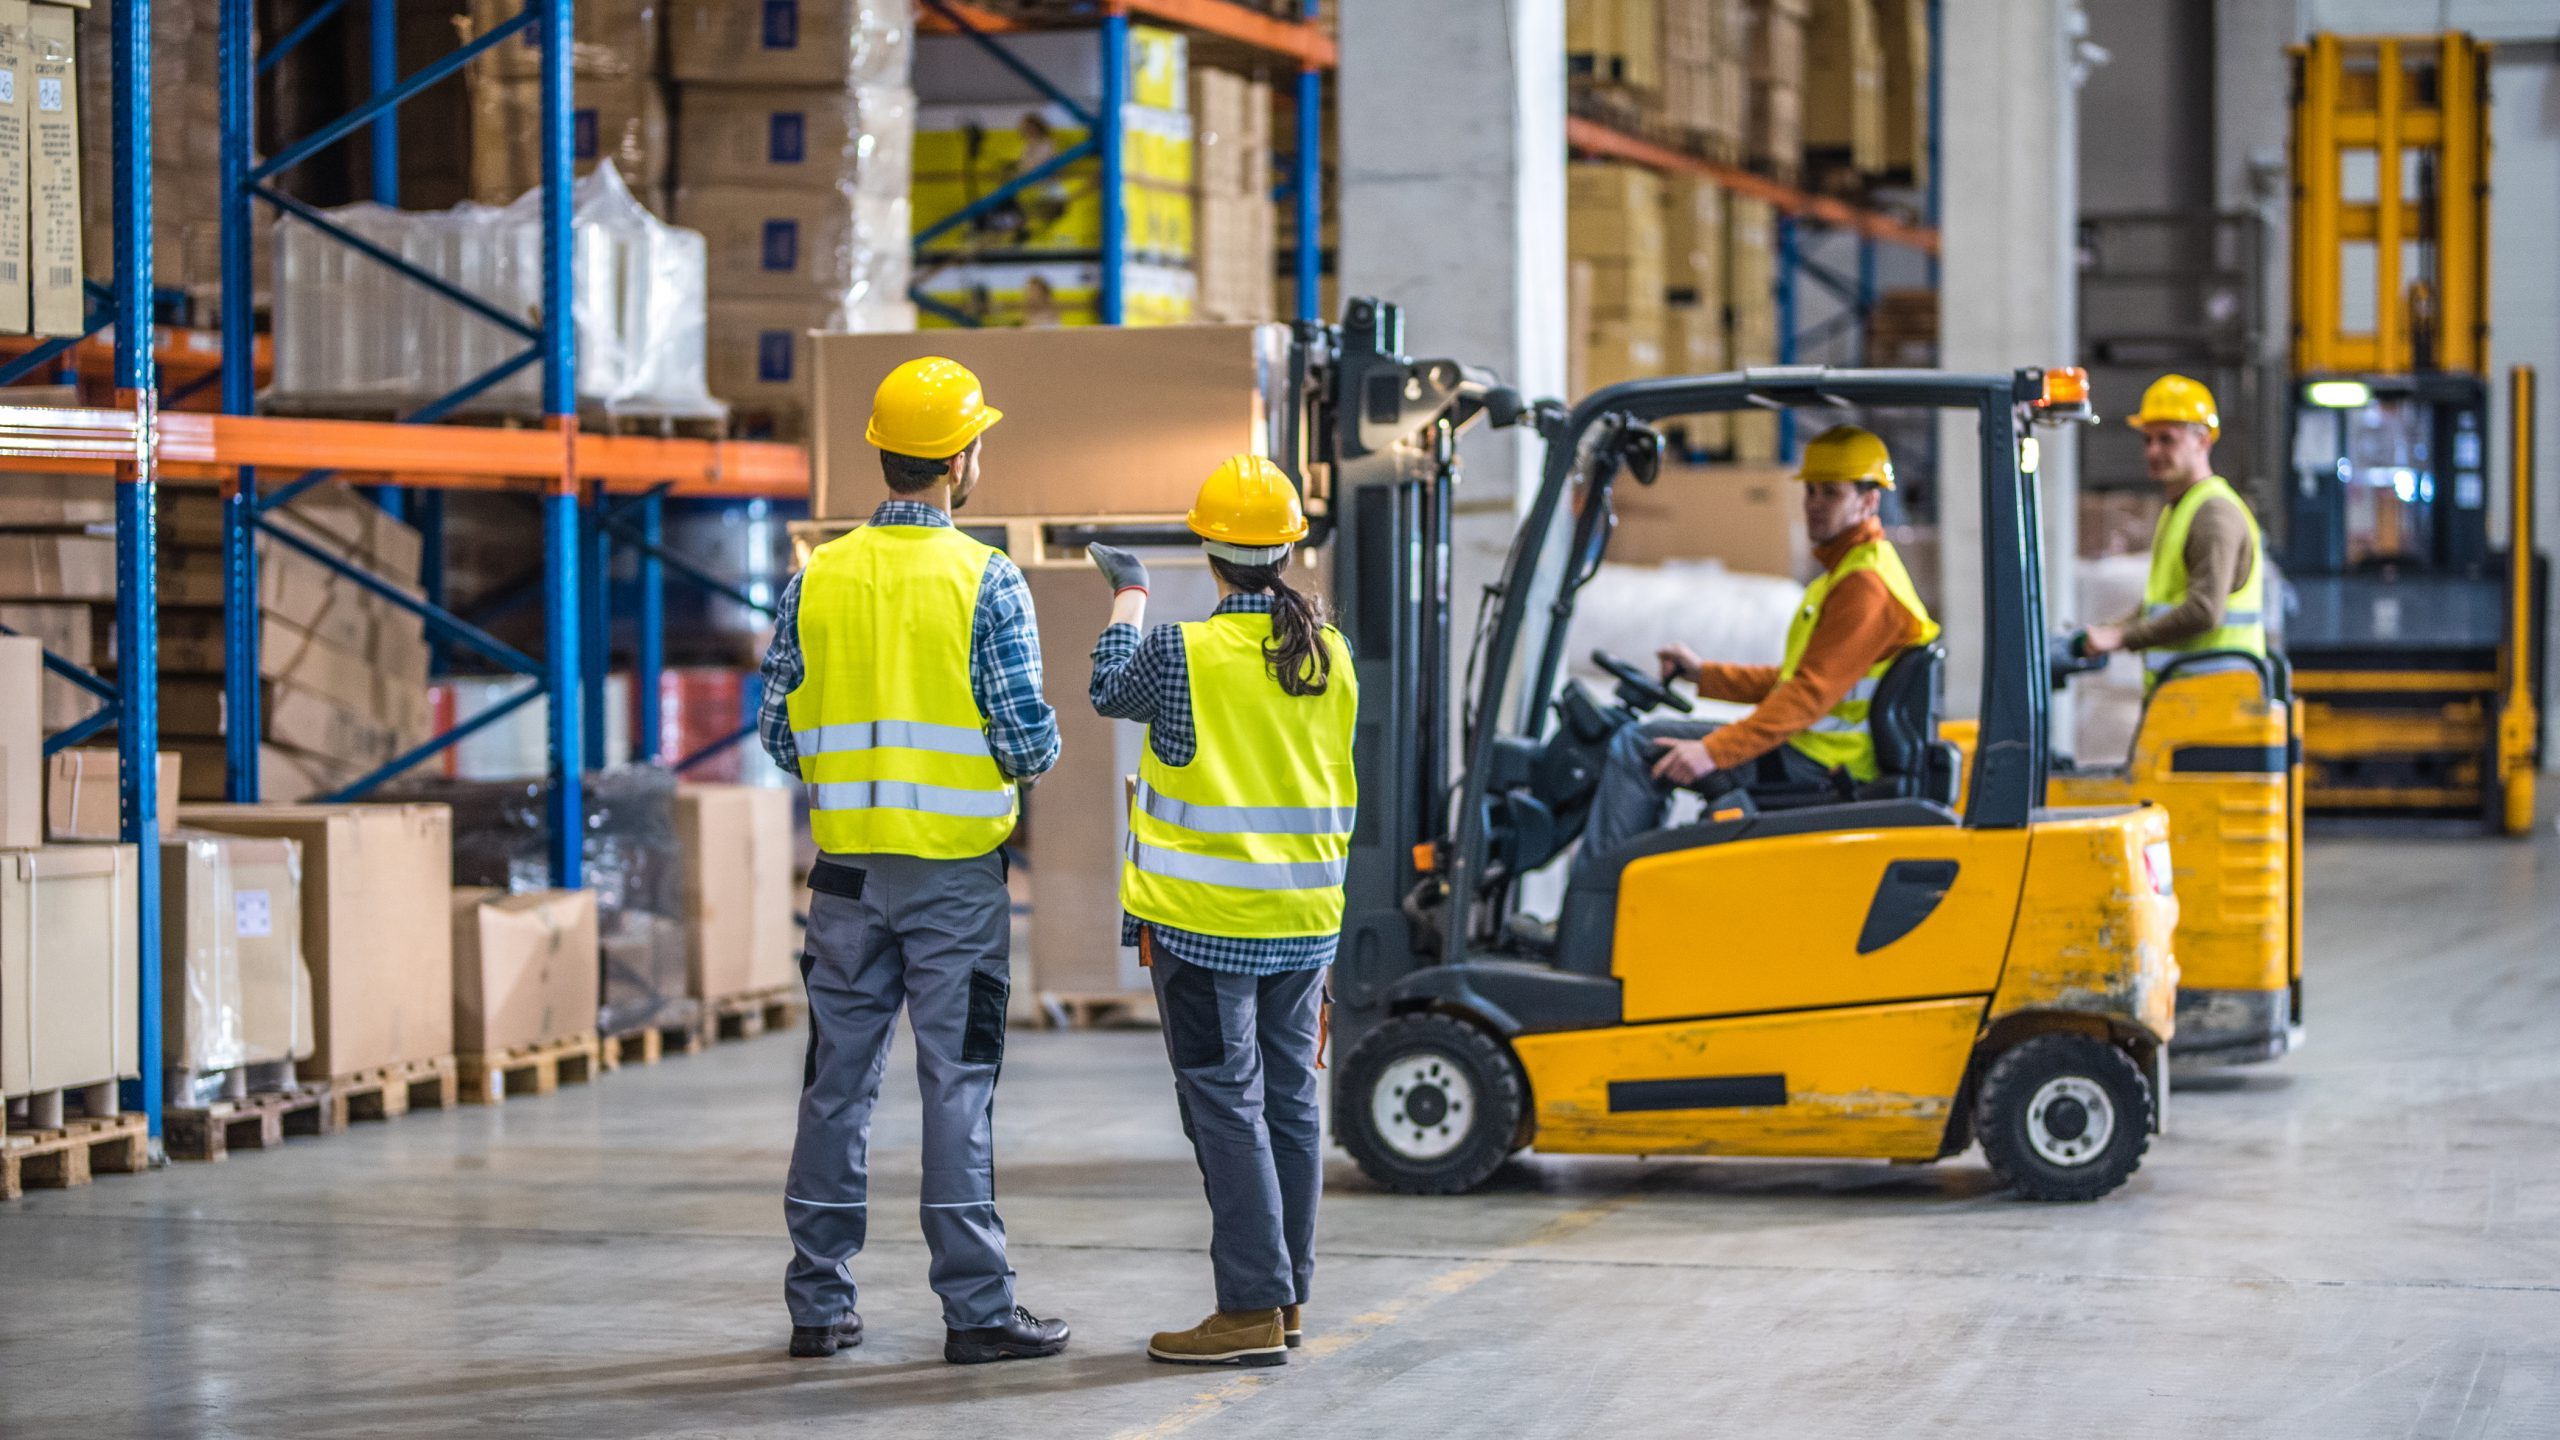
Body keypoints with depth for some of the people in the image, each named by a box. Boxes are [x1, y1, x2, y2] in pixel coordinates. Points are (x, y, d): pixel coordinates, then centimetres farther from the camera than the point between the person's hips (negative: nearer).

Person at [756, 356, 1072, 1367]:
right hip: (957, 872, -3)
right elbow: (1028, 740, -11)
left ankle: (819, 1302, 13)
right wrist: (1025, 757, 12)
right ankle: (976, 1309, 0)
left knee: (837, 1083, 9)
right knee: (957, 1087, -1)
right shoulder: (986, 582, -9)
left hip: (848, 867, 3)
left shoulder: (815, 581, 2)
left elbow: (779, 734, 4)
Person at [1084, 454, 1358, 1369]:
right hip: (1304, 917, 6)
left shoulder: (1185, 654, -14)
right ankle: (1285, 1292, 20)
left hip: (1205, 919, -6)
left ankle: (1252, 1309, -7)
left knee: (1225, 1105, -4)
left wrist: (1127, 596, 21)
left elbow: (1112, 692, 7)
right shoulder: (1329, 654, 3)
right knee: (1289, 1101, 12)